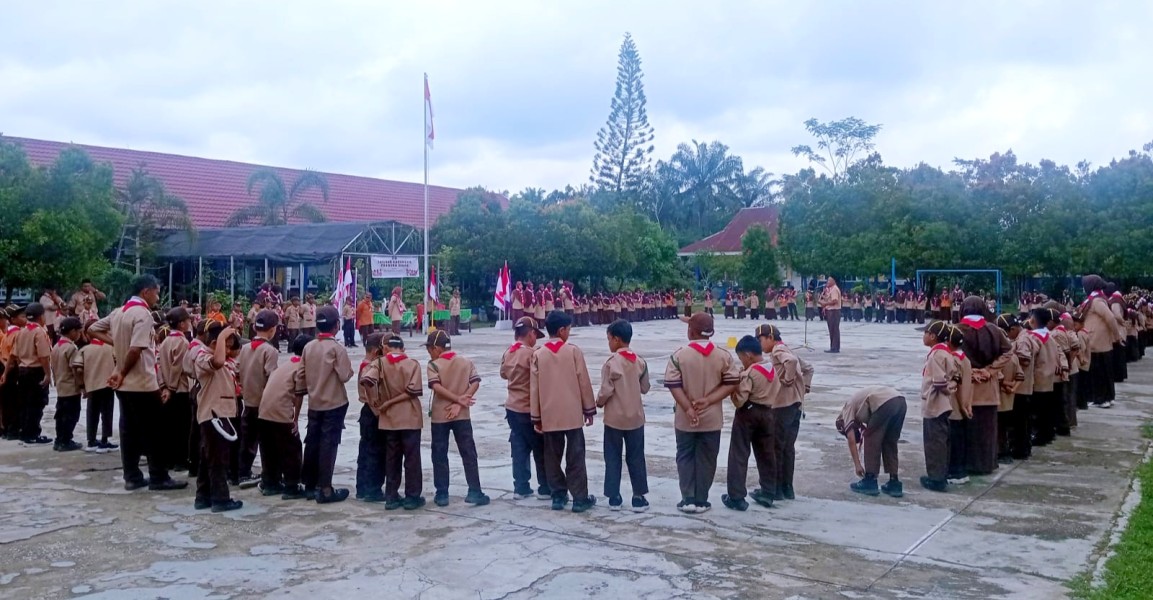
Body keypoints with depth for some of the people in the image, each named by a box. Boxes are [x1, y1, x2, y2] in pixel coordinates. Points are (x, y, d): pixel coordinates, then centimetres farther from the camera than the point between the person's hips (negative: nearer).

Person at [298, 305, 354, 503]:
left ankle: (309, 486, 21)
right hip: (334, 404, -6)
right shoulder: (337, 348, -15)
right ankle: (325, 490, 0)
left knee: (312, 443, 12)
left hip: (314, 403, 6)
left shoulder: (308, 347, 2)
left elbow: (302, 375, 7)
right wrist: (349, 369, 4)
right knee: (328, 445, -2)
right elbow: (345, 376, -16)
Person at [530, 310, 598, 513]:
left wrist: (536, 417, 7)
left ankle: (558, 496, 16)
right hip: (572, 413, -2)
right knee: (575, 457, 3)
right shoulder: (573, 351, -7)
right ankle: (580, 498, 6)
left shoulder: (538, 354, -2)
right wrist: (589, 409, 7)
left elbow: (534, 388, 0)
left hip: (549, 414, 2)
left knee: (553, 456, 11)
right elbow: (584, 382, -4)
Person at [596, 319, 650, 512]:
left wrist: (598, 403, 3)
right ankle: (639, 497, 12)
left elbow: (605, 391, -15)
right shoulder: (640, 361, -1)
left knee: (613, 458, 8)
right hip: (635, 416, 3)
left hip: (614, 417, -3)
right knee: (636, 458, 10)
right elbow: (645, 388, 7)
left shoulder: (612, 362, -15)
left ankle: (614, 497, 13)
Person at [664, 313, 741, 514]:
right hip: (712, 418, 1)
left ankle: (688, 499, 12)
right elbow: (732, 383, -7)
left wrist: (688, 409, -12)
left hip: (685, 418, -1)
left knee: (685, 457, 13)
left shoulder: (679, 355, -10)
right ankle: (701, 501, 16)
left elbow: (673, 385, -13)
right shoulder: (723, 355, -5)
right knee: (706, 459, 11)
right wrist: (709, 400, -10)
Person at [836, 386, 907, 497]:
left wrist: (857, 465, 14)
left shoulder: (847, 409, 18)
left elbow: (851, 440, 10)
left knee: (871, 442, 9)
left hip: (885, 404, -8)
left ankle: (870, 482, 12)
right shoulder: (860, 405, 38)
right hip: (900, 401, 8)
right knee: (890, 444, 20)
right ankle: (894, 483, 19)